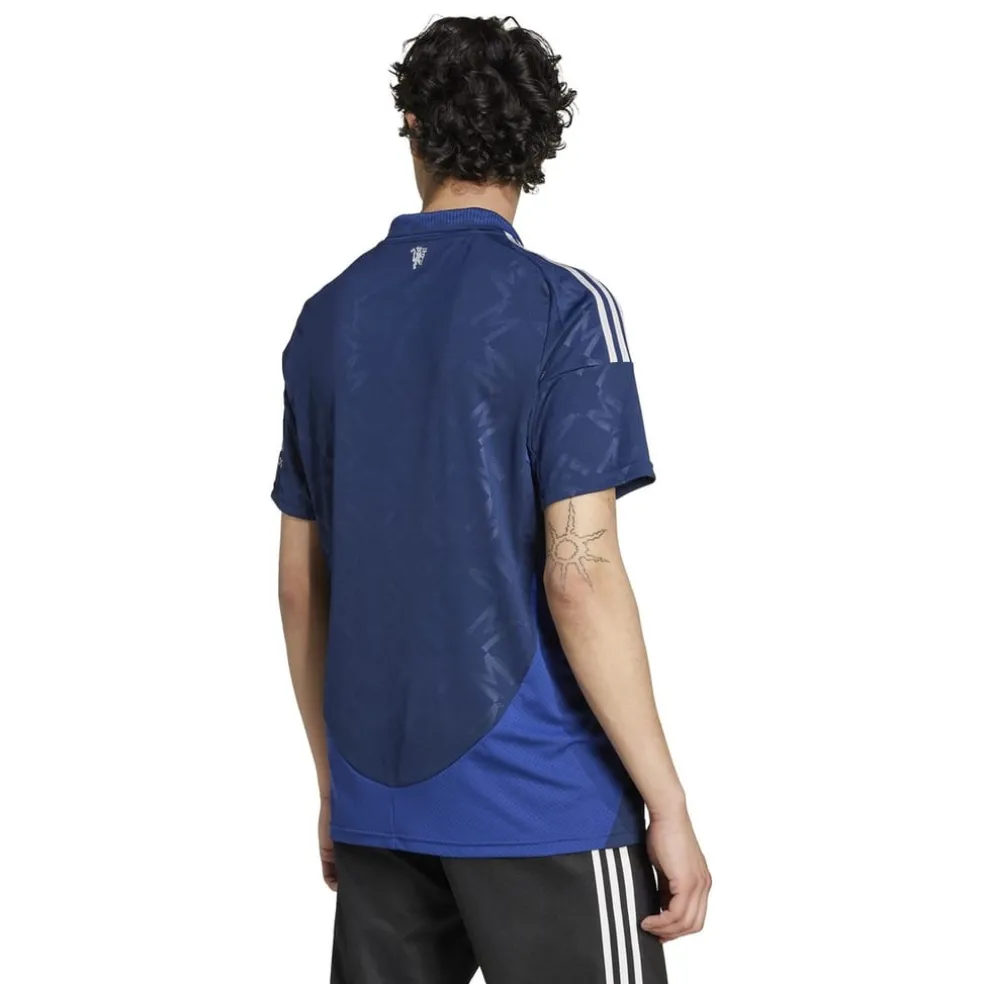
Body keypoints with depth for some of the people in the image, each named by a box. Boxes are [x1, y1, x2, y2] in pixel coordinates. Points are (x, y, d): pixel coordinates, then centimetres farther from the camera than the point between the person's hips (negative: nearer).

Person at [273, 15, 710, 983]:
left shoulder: (326, 319, 8)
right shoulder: (562, 308, -8)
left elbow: (300, 583, 11)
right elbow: (578, 577, -15)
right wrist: (669, 804, -9)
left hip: (377, 799, 5)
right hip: (542, 797, -5)